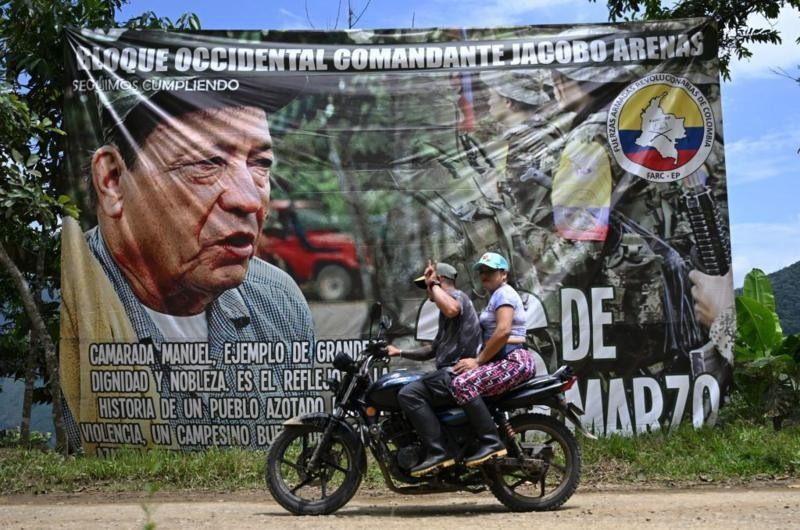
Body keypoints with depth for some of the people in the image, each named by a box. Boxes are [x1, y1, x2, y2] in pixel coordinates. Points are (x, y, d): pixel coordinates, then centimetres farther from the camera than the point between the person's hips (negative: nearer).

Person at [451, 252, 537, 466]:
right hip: (507, 361, 11)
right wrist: (478, 359, 13)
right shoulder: (498, 295, 25)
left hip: (513, 361, -11)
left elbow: (503, 331, -20)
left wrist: (478, 361, -16)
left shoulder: (503, 293, -7)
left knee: (463, 384, -26)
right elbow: (493, 335, 25)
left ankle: (491, 442, -29)